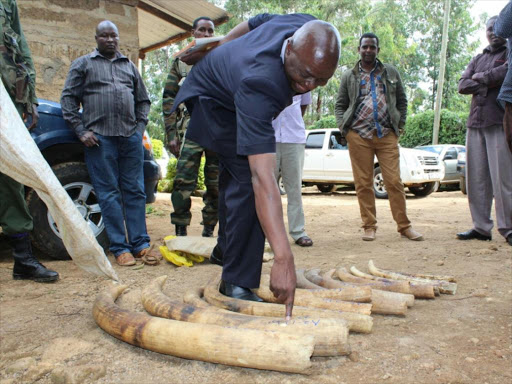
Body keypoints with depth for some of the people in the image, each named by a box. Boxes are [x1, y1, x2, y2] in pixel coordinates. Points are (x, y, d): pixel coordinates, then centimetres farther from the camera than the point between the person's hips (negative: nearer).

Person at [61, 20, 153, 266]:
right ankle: (120, 248, 1)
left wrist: (140, 127, 9)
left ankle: (140, 244, 6)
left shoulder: (129, 66, 21)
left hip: (131, 137, 3)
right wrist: (81, 131, -4)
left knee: (135, 191, 2)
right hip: (100, 137, -3)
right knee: (109, 194, -3)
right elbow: (68, 98, 6)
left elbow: (143, 100, 23)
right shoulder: (83, 64, 12)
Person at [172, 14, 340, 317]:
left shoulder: (307, 29, -26)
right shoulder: (258, 85, -48)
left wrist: (219, 57, 14)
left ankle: (226, 248, 41)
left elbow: (255, 21, -3)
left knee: (235, 176, 19)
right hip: (212, 99, -8)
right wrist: (283, 258, -59)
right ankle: (237, 284, -9)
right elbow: (263, 178, -55)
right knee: (248, 182, -21)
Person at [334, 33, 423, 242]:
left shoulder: (391, 72, 15)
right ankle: (369, 226, 11)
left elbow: (402, 101, 18)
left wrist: (400, 125, 7)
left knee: (394, 181, -3)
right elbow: (340, 105, 14)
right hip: (358, 135, 0)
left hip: (387, 135, 0)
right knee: (363, 183, 1)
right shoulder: (349, 76, 13)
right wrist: (343, 128, 0)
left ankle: (404, 225, 6)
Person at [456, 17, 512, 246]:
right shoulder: (478, 59, 24)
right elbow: (462, 86, 9)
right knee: (476, 179, 3)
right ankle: (481, 227, 8)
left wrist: (480, 77, 1)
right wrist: (490, 83, -5)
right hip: (475, 123, 5)